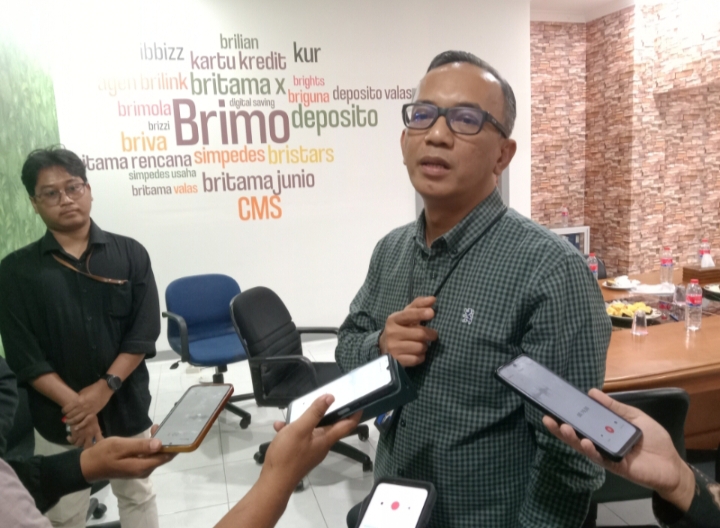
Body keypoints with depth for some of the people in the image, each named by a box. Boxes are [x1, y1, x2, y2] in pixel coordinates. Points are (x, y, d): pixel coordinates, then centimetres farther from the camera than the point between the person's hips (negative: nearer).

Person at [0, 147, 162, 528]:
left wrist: (104, 389, -17)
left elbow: (143, 333, -7)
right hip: (58, 418, 0)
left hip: (126, 407, 1)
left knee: (137, 495, 17)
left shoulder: (130, 254, -2)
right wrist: (75, 405, -16)